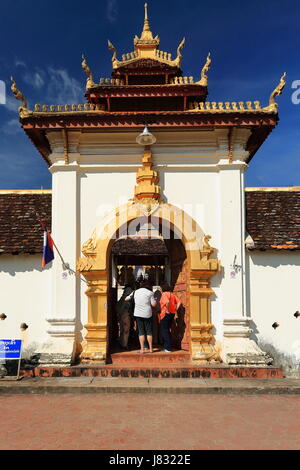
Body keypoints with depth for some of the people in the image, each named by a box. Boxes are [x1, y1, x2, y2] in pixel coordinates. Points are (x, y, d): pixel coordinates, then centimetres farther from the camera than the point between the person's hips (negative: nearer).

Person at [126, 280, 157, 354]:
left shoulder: (135, 292, 7)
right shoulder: (150, 293, -1)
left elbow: (126, 299, 15)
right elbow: (153, 305, -3)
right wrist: (155, 300, 18)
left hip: (138, 314, 2)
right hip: (147, 314, -2)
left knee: (141, 331, 5)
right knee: (149, 331, 9)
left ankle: (142, 349, 0)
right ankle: (151, 348, 12)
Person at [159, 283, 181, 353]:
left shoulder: (164, 294, -11)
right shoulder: (172, 294, 11)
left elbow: (167, 301, -29)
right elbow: (179, 302, 6)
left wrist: (168, 310, -20)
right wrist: (175, 310, 5)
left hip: (165, 314, -8)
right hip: (172, 314, 8)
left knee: (164, 331, 1)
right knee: (168, 330, 18)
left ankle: (168, 348, 1)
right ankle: (168, 347, 22)